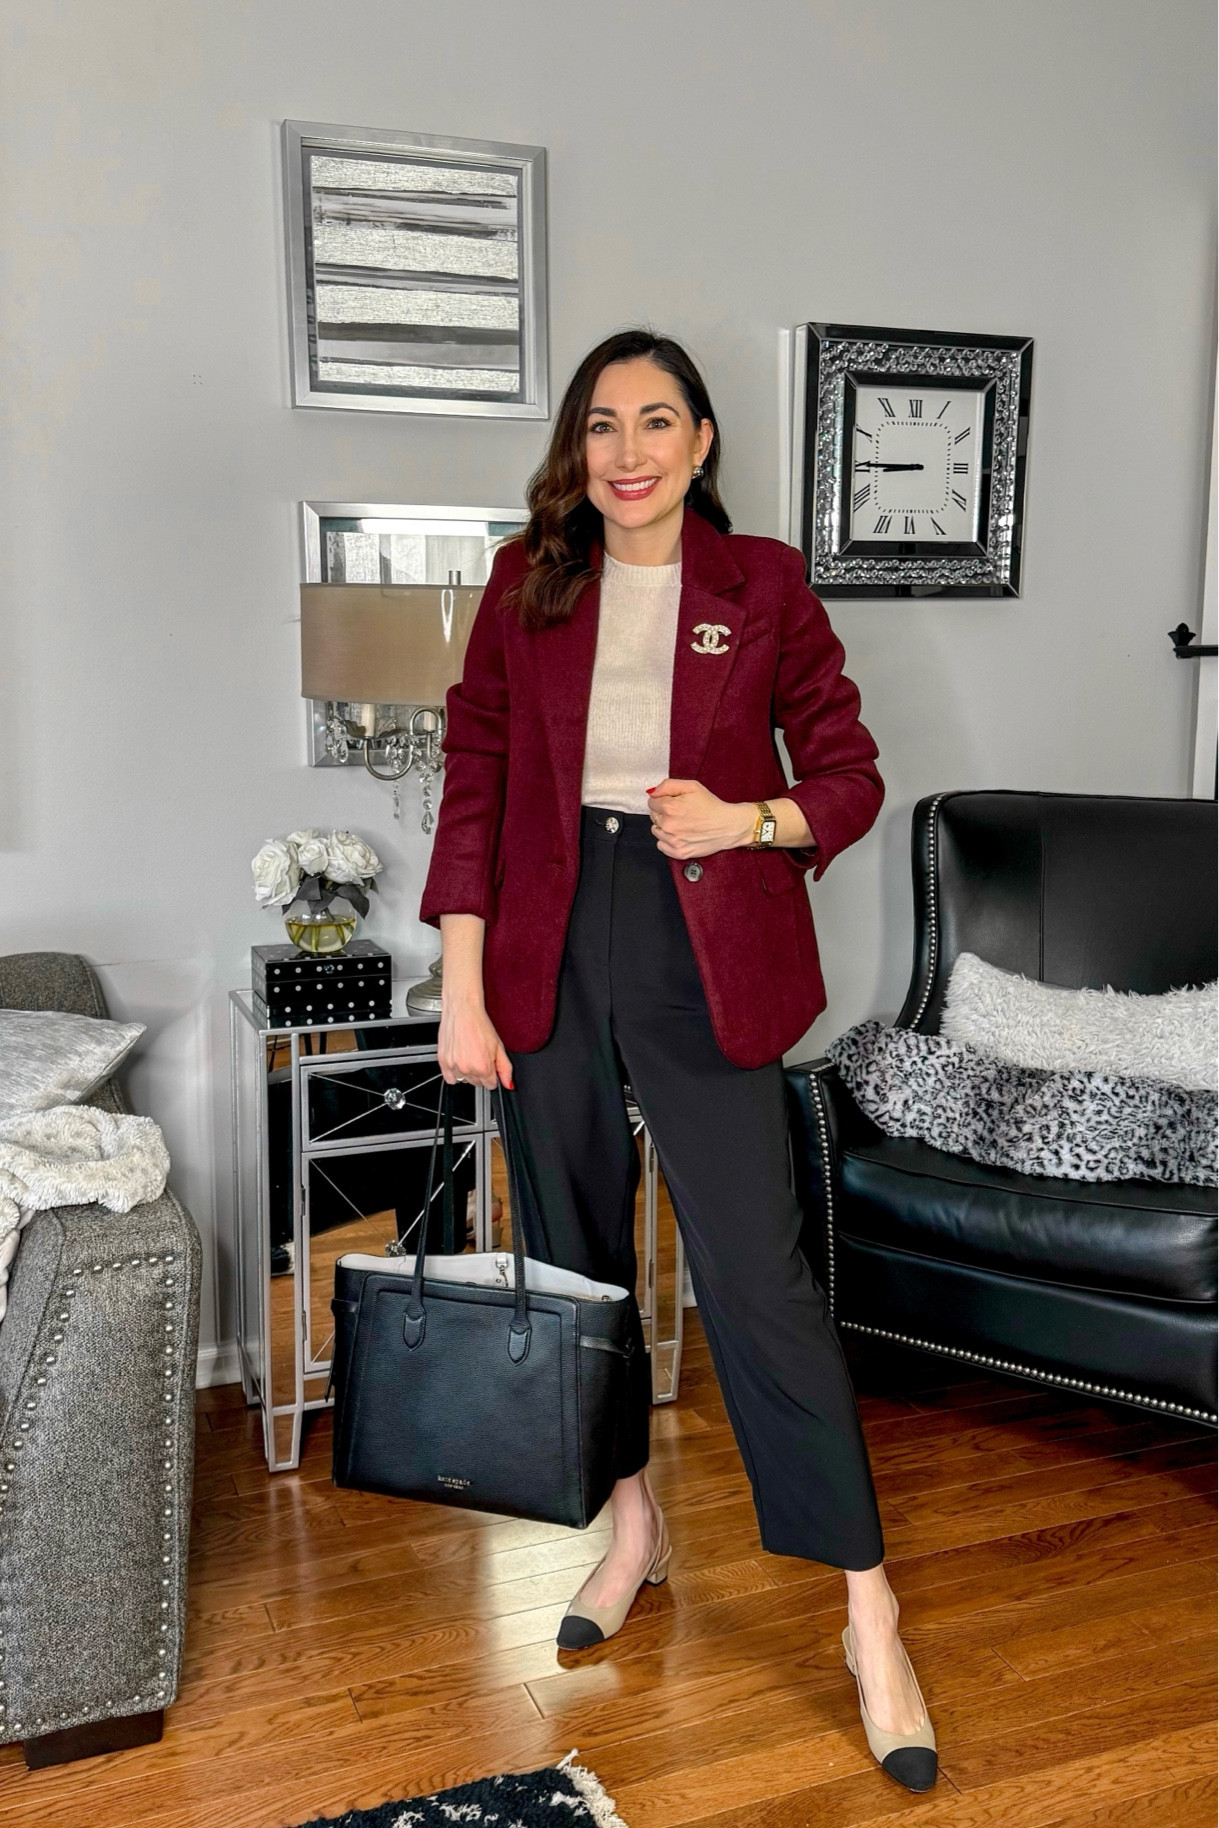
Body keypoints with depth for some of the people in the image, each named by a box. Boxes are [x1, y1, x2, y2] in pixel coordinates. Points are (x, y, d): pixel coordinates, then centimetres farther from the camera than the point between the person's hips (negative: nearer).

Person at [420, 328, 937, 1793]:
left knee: (754, 1268, -5)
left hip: (703, 949, -3)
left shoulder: (762, 585, 1)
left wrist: (750, 819, -16)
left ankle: (869, 1614, 8)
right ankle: (633, 1526, 35)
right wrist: (464, 996, -3)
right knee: (576, 1245, 13)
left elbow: (850, 775, 5)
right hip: (555, 946, 3)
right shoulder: (528, 583, 5)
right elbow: (473, 787, 2)